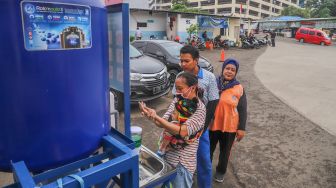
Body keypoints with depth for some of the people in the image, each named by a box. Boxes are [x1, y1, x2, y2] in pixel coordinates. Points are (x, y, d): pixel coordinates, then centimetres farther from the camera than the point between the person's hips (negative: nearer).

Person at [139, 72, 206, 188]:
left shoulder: (199, 109, -18)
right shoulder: (177, 100, -1)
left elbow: (182, 131, -29)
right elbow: (163, 124, -3)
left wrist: (156, 116, -32)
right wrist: (151, 116, -24)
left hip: (183, 161, -5)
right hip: (167, 153, 5)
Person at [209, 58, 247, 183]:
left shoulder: (239, 88, -6)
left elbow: (242, 110, -3)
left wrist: (241, 128, -5)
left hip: (229, 127, 0)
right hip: (212, 125, 1)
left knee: (225, 151, 18)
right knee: (209, 149, 16)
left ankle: (221, 171, 43)